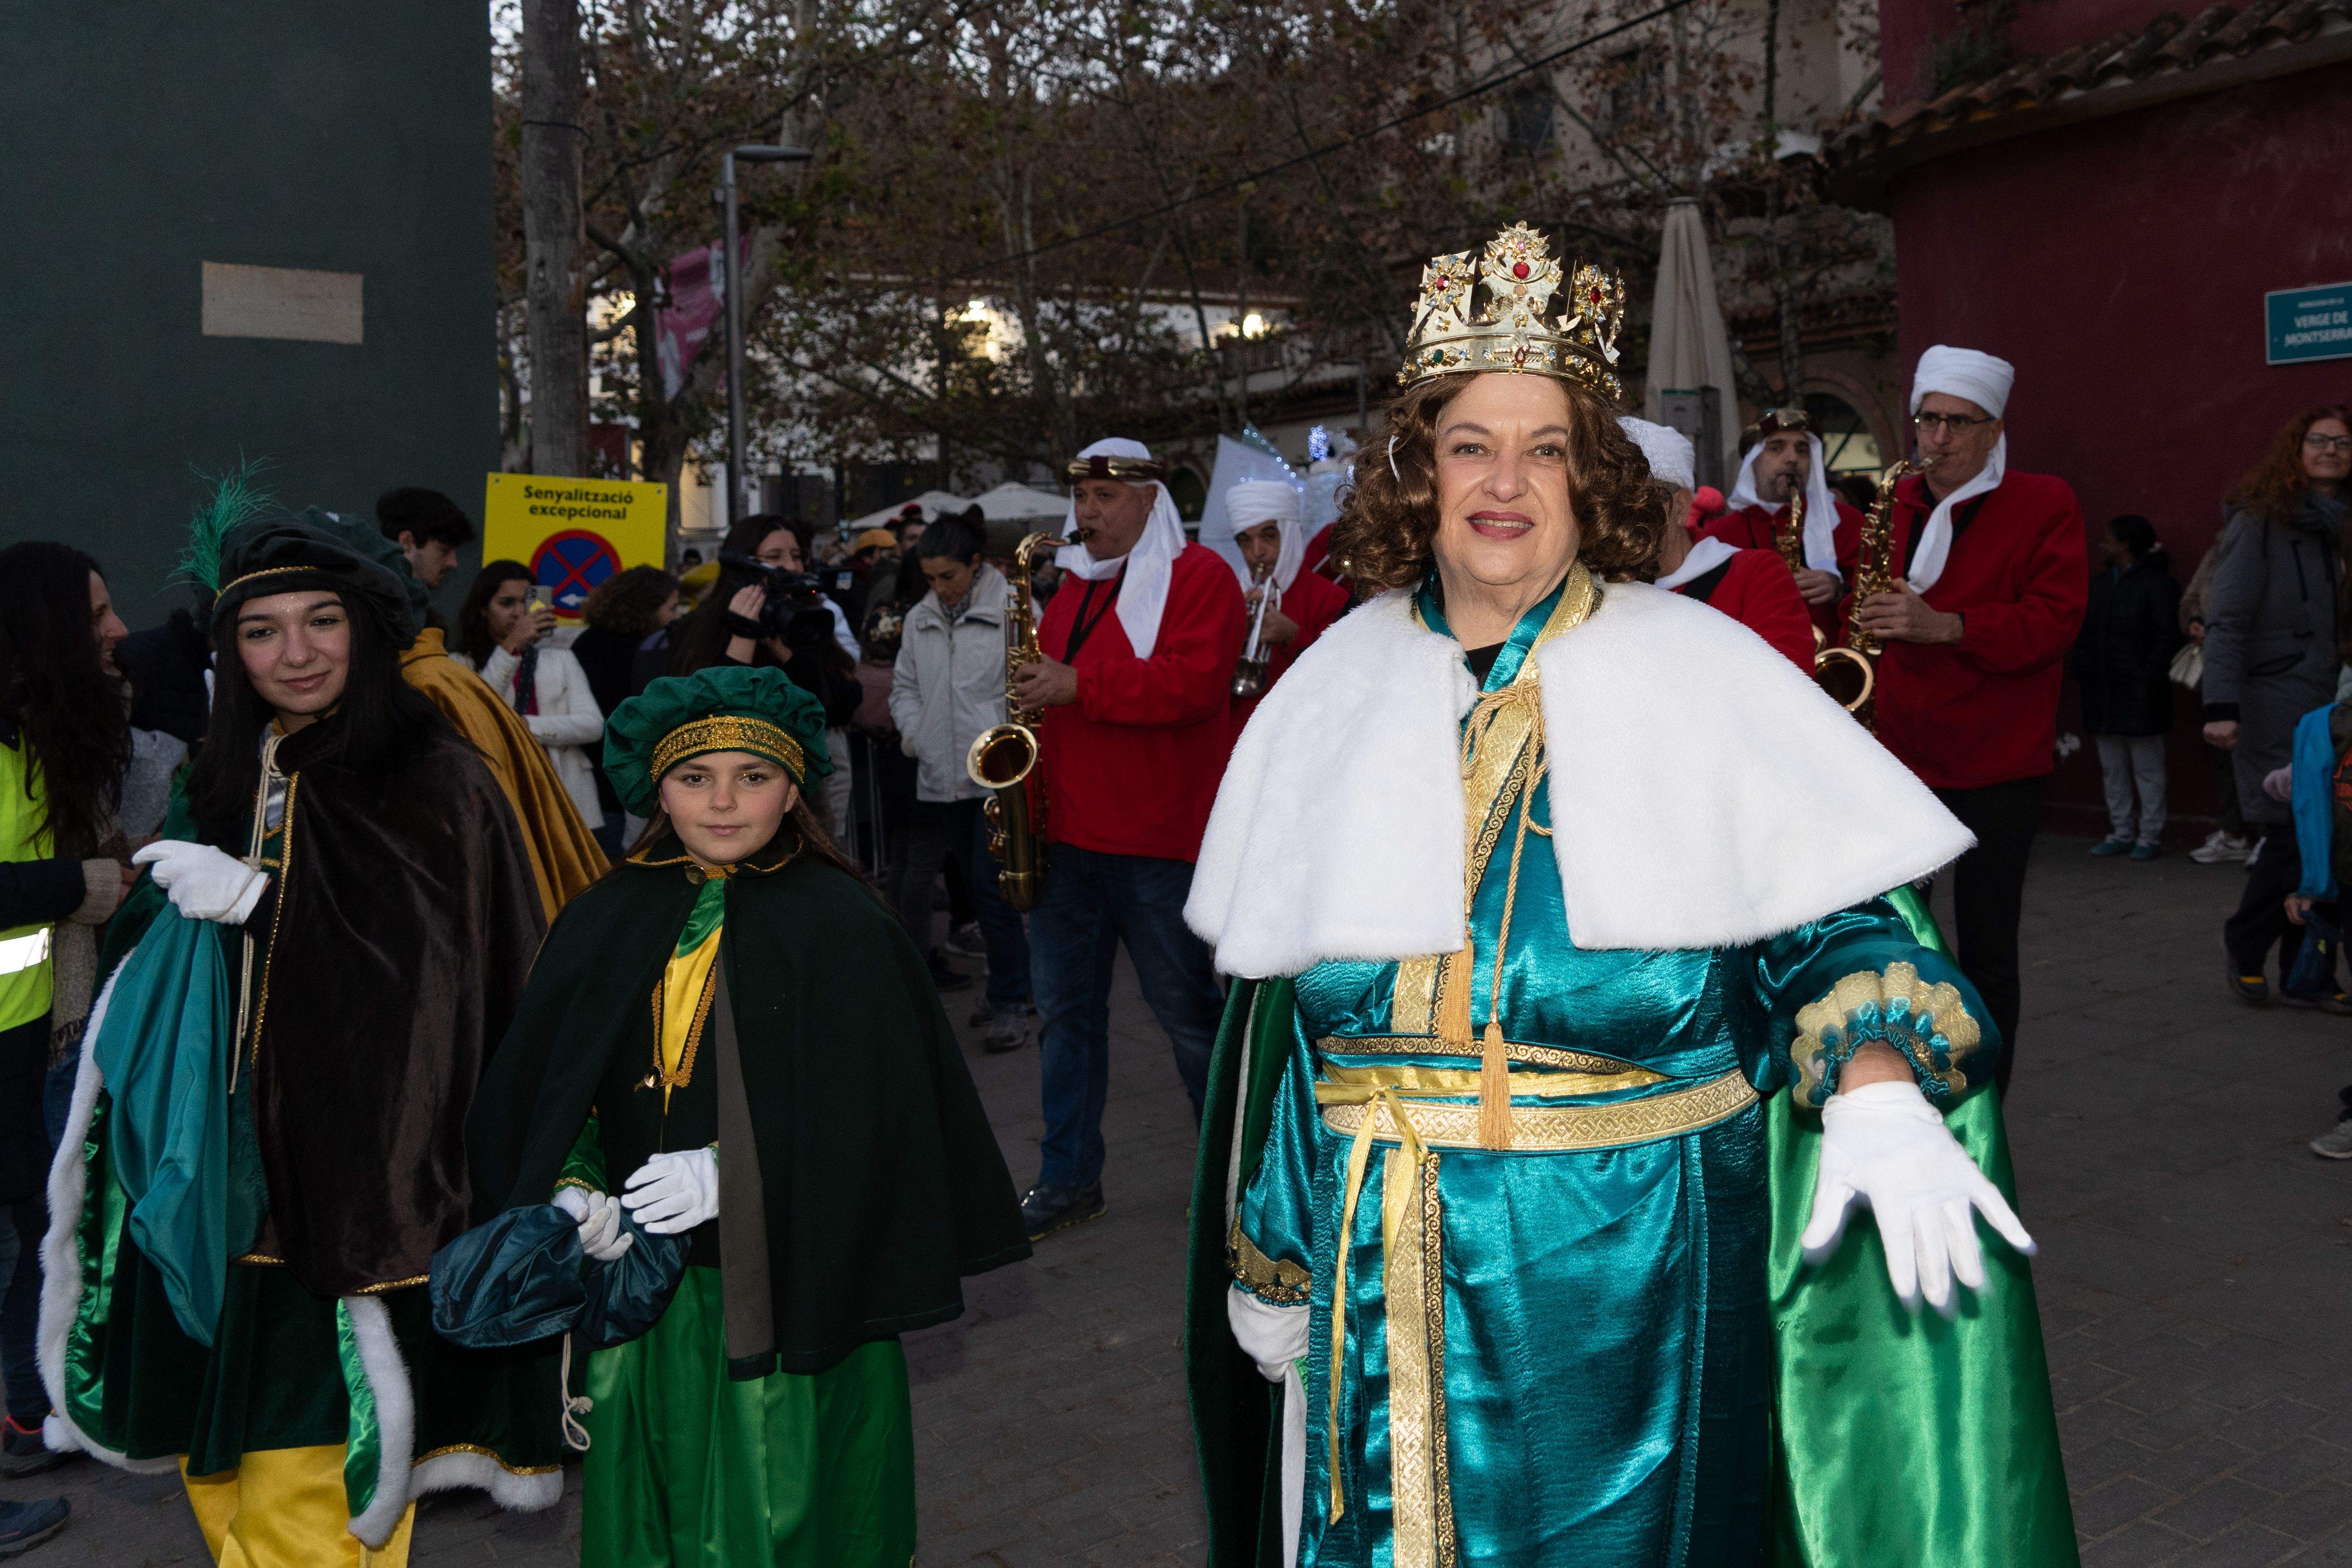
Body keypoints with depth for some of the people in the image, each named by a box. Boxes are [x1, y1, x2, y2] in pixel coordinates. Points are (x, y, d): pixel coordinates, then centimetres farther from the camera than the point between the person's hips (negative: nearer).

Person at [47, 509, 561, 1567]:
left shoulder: (437, 781, -10)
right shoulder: (234, 777, 10)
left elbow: (441, 973, -18)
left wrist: (258, 901, -16)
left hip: (353, 1182, -6)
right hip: (229, 1180, 6)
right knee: (223, 1469, 15)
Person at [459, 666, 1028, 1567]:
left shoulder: (841, 927, -5)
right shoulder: (607, 926, 5)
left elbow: (869, 1107, -10)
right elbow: (538, 1090, 6)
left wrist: (735, 1174, -19)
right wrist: (571, 1189, -12)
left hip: (795, 1295, -3)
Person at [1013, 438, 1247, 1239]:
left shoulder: (1197, 577, -5)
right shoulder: (1074, 586, 18)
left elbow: (1194, 685, -20)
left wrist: (1078, 684, -22)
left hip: (1156, 842, -7)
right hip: (1066, 834, 7)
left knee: (1188, 1011, 2)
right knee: (1065, 1006, 10)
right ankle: (1068, 1176, 21)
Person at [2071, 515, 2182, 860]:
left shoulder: (2156, 583, -7)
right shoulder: (2099, 585, 15)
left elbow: (2167, 637, -12)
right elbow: (2084, 635, 17)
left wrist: (2150, 678, -18)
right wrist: (2080, 674, 7)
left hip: (2139, 697, -7)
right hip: (2102, 696, 8)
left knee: (2147, 769, 1)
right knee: (2113, 770, 13)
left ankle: (2150, 837, 7)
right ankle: (2121, 833, 21)